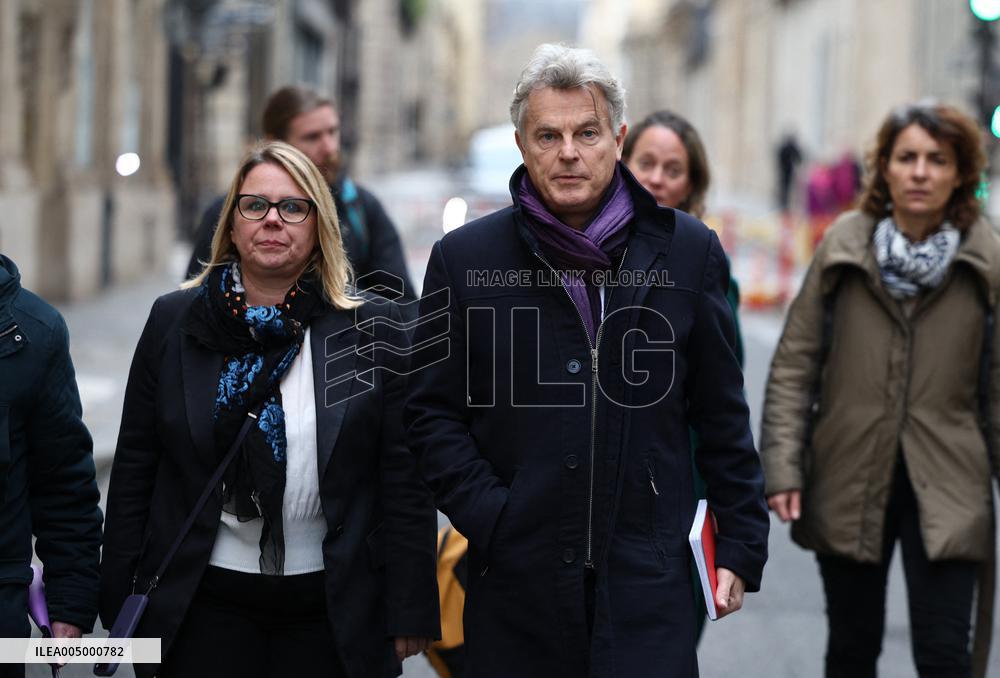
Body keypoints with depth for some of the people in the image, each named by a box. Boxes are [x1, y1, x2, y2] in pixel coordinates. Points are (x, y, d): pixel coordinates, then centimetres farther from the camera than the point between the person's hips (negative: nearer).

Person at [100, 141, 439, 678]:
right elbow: (134, 468, 7)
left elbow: (404, 479, -1)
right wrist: (119, 603, 4)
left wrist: (409, 612, -4)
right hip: (205, 603, 1)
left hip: (330, 606, -1)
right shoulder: (174, 322, 5)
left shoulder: (372, 328, 0)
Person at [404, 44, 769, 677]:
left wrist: (741, 545, 7)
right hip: (516, 583, 0)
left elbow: (722, 416, 9)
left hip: (650, 584, 0)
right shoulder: (464, 259, 3)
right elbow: (433, 412, 4)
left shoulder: (689, 252, 5)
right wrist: (490, 520, -7)